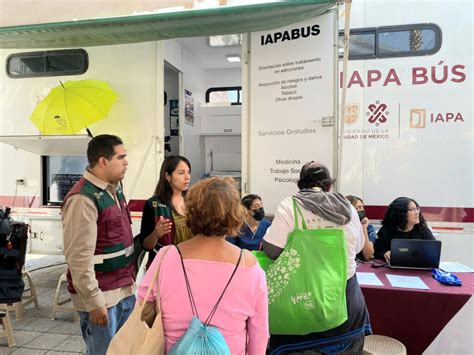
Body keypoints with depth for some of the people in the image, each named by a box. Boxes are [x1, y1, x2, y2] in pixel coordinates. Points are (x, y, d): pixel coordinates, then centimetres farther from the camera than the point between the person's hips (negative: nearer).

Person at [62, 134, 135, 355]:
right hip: (102, 295, -8)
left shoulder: (115, 189, 7)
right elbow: (79, 257, -21)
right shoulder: (83, 198, -20)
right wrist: (93, 301, -18)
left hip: (125, 289, 8)